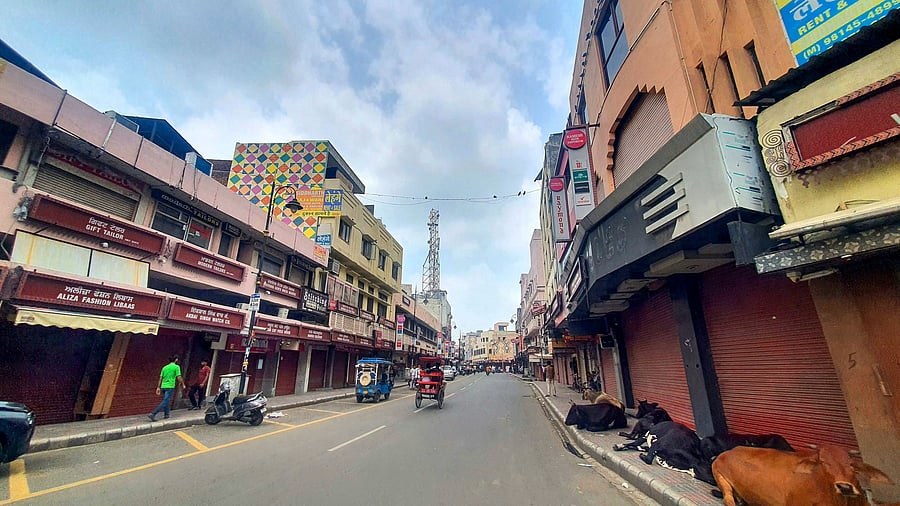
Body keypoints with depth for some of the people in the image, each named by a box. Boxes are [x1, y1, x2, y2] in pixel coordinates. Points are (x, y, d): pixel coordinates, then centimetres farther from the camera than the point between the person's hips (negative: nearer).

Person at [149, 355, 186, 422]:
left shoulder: (164, 367, 14)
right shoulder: (176, 367, -5)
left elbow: (160, 378, 12)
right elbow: (179, 378, -7)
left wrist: (158, 387, 14)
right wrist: (183, 385, 6)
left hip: (163, 386, 7)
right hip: (170, 387, -7)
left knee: (166, 401, 17)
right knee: (165, 402, -8)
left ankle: (166, 415, 20)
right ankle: (153, 414, -17)